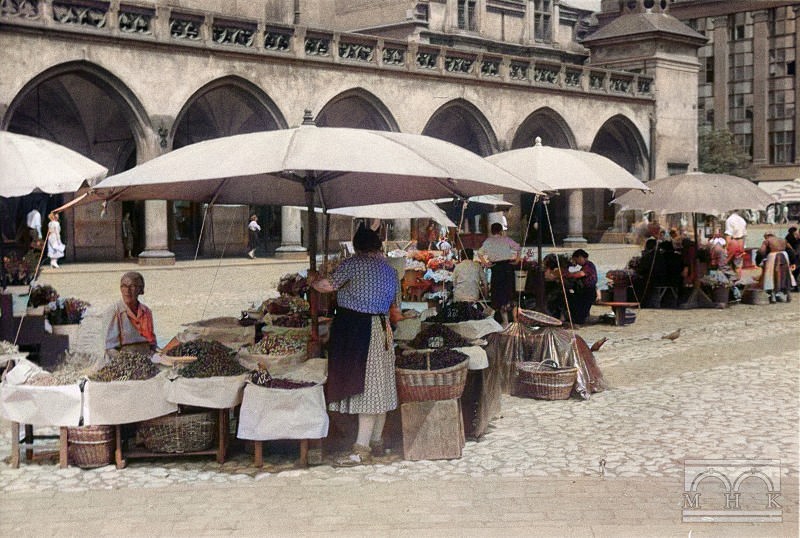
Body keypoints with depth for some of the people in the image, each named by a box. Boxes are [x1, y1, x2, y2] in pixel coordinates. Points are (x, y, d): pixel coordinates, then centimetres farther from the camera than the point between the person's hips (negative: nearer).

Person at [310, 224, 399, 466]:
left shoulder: (353, 264, -9)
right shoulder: (389, 268, 12)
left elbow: (328, 286, -9)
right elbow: (392, 305, 17)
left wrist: (313, 280, 10)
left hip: (355, 328, -7)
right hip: (381, 328, 7)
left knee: (363, 386, -9)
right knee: (378, 387, 13)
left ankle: (362, 448, -9)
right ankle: (376, 441, 22)